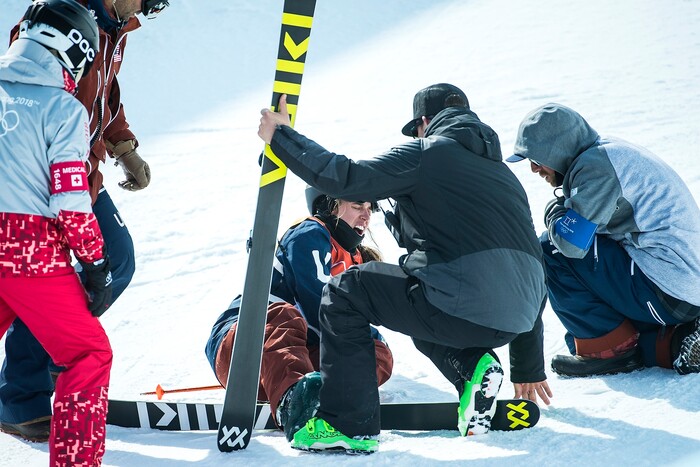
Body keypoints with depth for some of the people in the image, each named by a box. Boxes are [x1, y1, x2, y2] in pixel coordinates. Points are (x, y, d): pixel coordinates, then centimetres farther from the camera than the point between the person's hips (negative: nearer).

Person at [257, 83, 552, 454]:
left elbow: (347, 180, -6)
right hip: (514, 321, 8)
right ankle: (472, 367, 9)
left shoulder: (427, 153, 6)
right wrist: (529, 369, 36)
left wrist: (281, 137, 8)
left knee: (343, 293, 11)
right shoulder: (504, 173, 27)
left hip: (460, 308, -8)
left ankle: (348, 426, 6)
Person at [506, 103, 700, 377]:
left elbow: (571, 242, -21)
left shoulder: (595, 165, -15)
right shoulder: (608, 154, 16)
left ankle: (610, 347, -2)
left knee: (551, 250, -8)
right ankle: (672, 345, 9)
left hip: (665, 292, -10)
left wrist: (554, 215, -1)